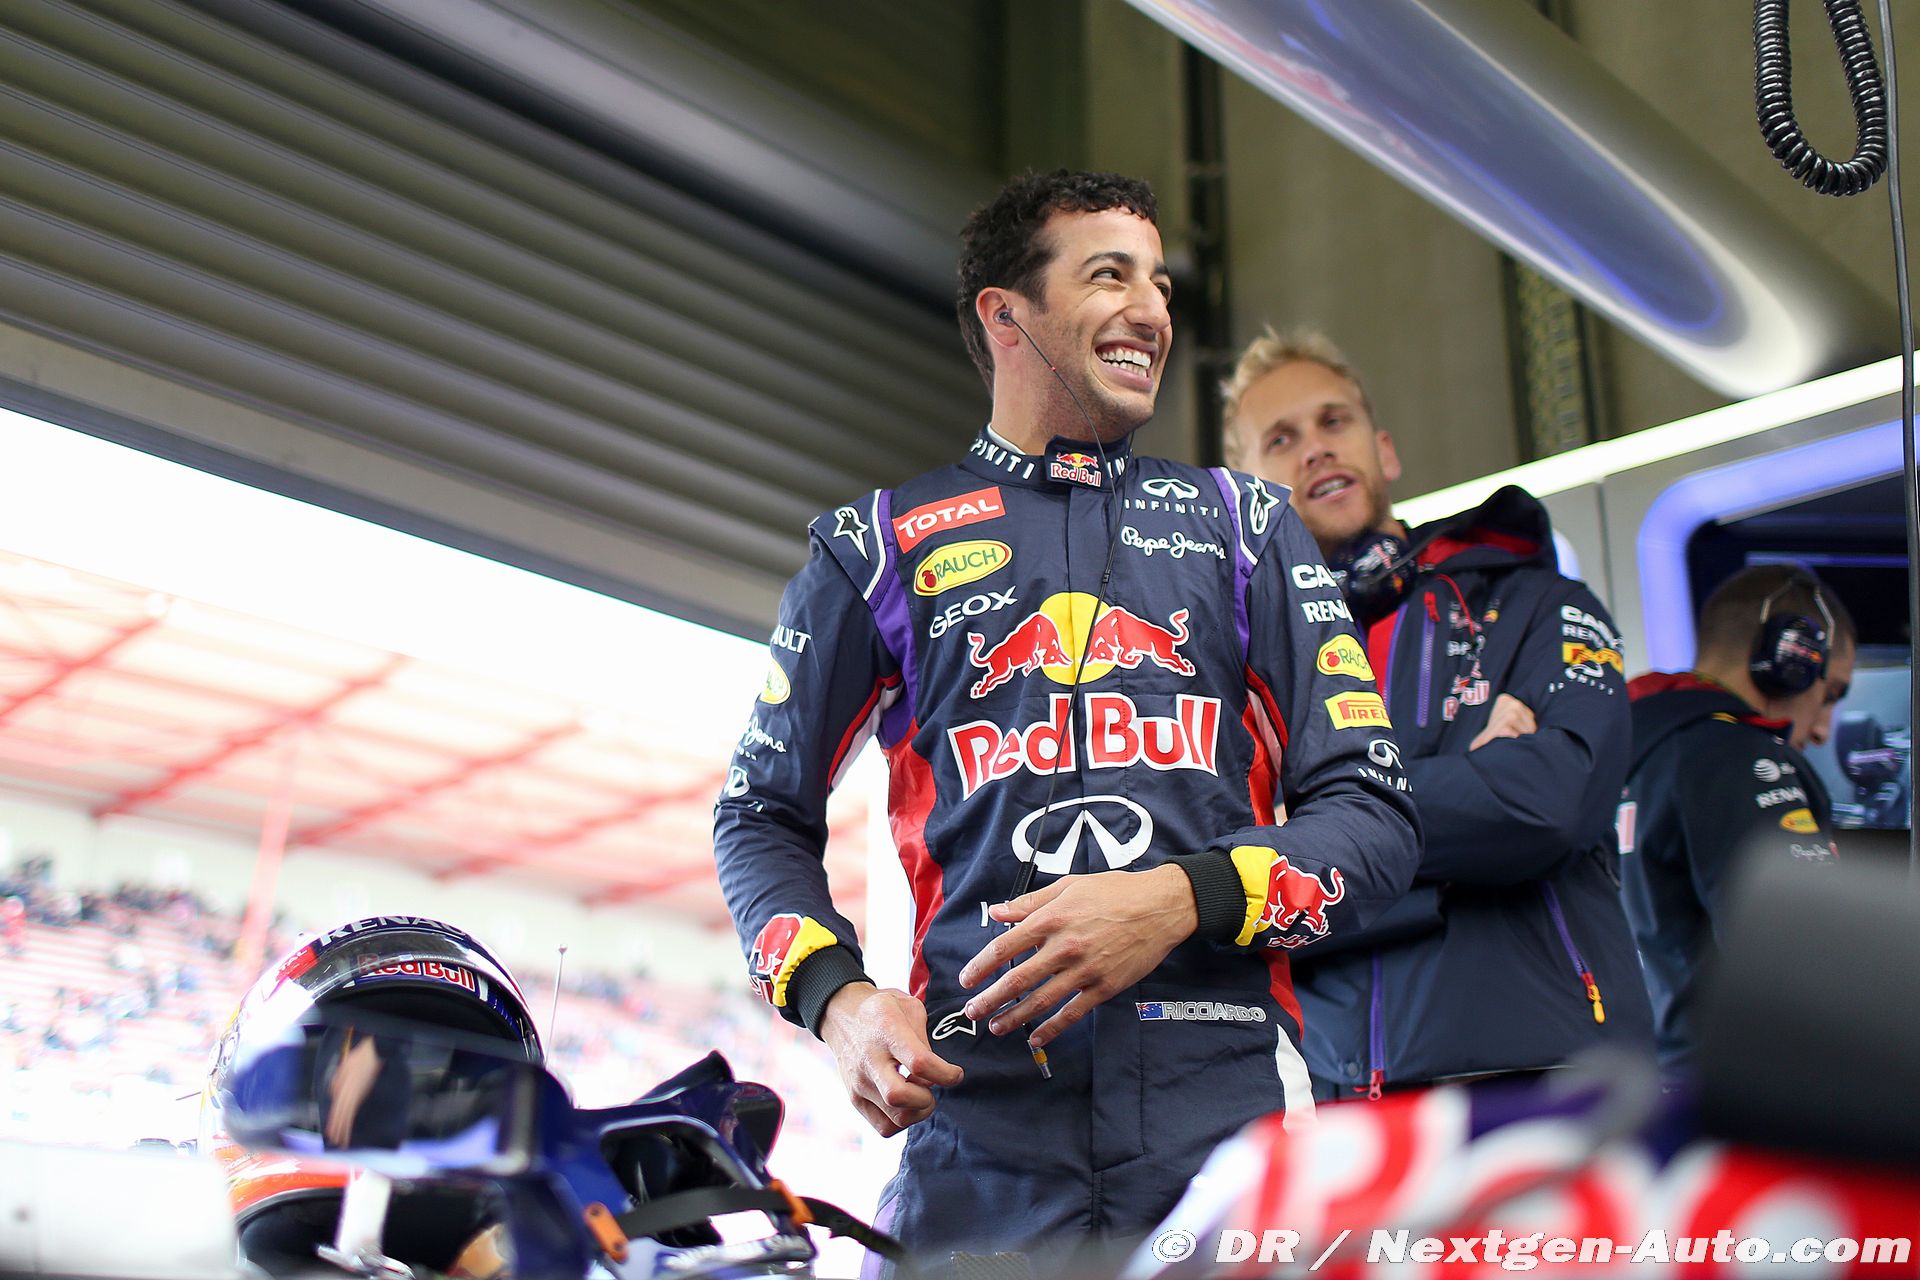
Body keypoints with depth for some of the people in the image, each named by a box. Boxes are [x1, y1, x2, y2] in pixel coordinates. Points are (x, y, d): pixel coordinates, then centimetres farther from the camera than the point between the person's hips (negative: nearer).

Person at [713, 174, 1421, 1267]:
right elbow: (764, 816, 17)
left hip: (1227, 1100, 1)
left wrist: (1183, 899, -11)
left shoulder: (1246, 526, 16)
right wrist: (837, 996, -3)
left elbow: (1375, 815, 8)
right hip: (981, 1111, -1)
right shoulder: (881, 545, 12)